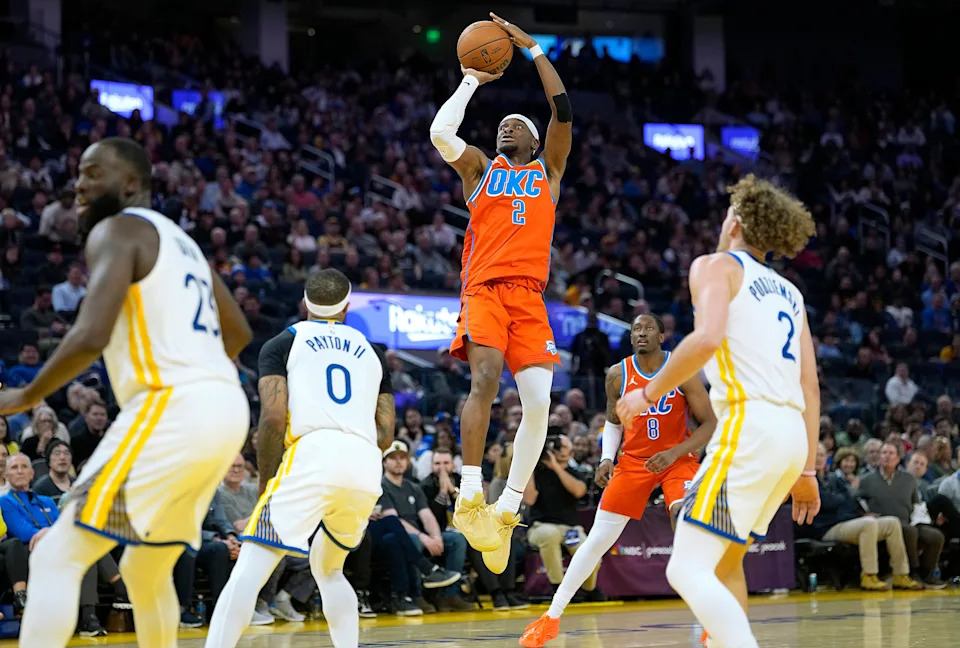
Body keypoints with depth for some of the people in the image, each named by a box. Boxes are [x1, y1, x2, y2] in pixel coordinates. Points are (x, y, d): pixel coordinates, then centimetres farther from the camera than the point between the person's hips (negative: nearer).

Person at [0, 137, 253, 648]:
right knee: (146, 572, 24)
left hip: (170, 410, -9)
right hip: (225, 406, 9)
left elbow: (90, 336, -18)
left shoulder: (116, 231, -4)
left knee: (56, 560, -9)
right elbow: (238, 333, 33)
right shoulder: (179, 239, 24)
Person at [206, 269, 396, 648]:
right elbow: (385, 433, 18)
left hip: (310, 457, -4)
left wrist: (266, 483, 10)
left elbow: (273, 419, 0)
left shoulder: (281, 345, 13)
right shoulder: (371, 352, 25)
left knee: (250, 569, -6)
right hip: (366, 470, 5)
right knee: (328, 570, 25)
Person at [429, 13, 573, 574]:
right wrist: (472, 79, 13)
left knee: (539, 404, -11)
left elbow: (564, 111, 10)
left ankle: (507, 512, -1)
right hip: (485, 290, -2)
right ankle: (470, 500, -26)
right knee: (486, 378, -26)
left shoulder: (548, 171, 23)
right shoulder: (480, 169, 21)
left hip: (530, 296, 2)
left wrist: (533, 49, 11)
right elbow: (441, 132, 2)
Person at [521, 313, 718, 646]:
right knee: (598, 537, 0)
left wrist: (674, 453, -22)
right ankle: (552, 617, 10)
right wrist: (606, 458, -3)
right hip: (633, 461, 3)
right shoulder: (618, 375, -3)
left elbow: (709, 423, -9)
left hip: (677, 459, -3)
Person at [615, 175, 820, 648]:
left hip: (750, 426, -8)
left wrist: (650, 394, -5)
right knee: (725, 557, 25)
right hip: (792, 432, 8)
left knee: (688, 570, -14)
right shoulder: (788, 292, 27)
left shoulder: (717, 265, 6)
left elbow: (707, 338, -14)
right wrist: (806, 470, 22)